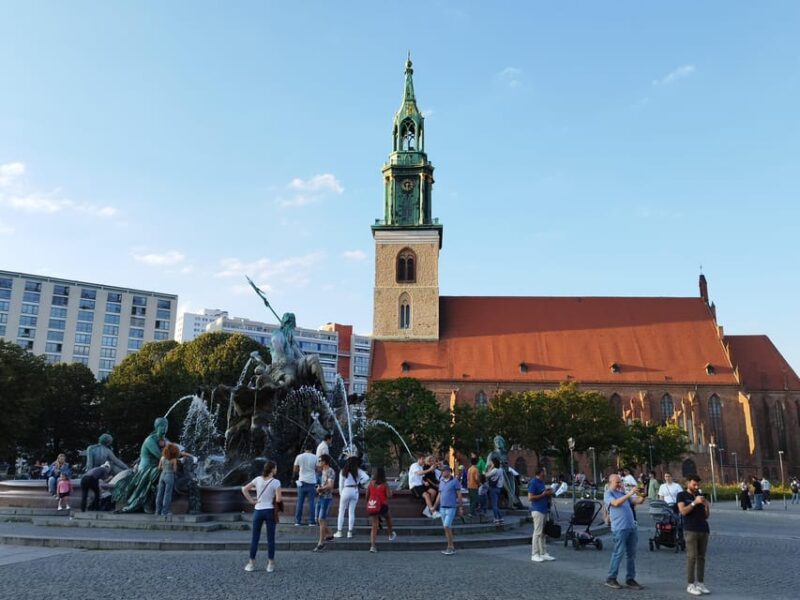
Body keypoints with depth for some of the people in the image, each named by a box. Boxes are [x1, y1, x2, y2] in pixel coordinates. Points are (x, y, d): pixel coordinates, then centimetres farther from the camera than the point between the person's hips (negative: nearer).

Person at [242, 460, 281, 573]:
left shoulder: (258, 479, 1)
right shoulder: (276, 482, -10)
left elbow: (244, 489, 1)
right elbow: (278, 499, -16)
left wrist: (251, 501, 3)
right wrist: (273, 500, 5)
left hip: (258, 511, 3)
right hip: (269, 511, -3)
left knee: (255, 538, 11)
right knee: (270, 538, 6)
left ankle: (252, 563, 15)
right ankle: (270, 564, 9)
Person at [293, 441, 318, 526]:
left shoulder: (299, 457, -1)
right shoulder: (315, 457, -5)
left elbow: (295, 470, 5)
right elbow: (317, 469, 0)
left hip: (302, 482, 1)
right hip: (312, 482, -1)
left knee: (300, 502, 8)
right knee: (311, 502, 3)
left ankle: (297, 521, 9)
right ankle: (311, 522, 3)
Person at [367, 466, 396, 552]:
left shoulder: (371, 483, 3)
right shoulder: (385, 484, -8)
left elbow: (367, 495, 7)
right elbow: (389, 495, -11)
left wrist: (368, 503, 21)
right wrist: (391, 492, 10)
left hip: (372, 506, 2)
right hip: (382, 506, -2)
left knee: (374, 526, 3)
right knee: (388, 518, 29)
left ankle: (372, 545, -8)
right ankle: (391, 535, 42)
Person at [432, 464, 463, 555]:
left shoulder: (455, 481, -5)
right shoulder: (441, 482, 12)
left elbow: (459, 495, -4)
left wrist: (460, 508, -7)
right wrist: (435, 506, 15)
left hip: (451, 507, -6)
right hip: (442, 507, 6)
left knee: (446, 526, -14)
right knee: (447, 528, 9)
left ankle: (450, 547, -4)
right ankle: (451, 548, 16)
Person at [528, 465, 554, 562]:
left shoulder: (542, 482, 16)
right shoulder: (533, 483, -12)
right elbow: (530, 497, -17)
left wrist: (549, 493, 7)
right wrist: (543, 494, -16)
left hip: (544, 509, 9)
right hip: (537, 510, -9)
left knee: (542, 533, 13)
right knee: (537, 532, -7)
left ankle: (543, 553, 19)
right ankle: (535, 554, -1)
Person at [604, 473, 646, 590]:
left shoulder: (623, 493, 19)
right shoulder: (608, 494, -1)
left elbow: (637, 501, 10)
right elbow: (616, 503, -21)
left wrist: (642, 497, -12)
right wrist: (630, 494, -25)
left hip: (631, 527, 7)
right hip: (619, 529, -7)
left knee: (632, 554, 9)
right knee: (618, 553, -4)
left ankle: (630, 579, 18)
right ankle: (611, 579, 6)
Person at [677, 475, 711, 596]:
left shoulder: (700, 495, 15)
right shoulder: (682, 495, 2)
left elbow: (706, 516, 15)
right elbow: (683, 511, -11)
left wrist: (706, 506, -4)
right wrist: (694, 502, -17)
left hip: (704, 529, 5)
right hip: (690, 530, -5)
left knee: (701, 557, 5)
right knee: (692, 557, -6)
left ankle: (700, 583, 11)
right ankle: (691, 585, -3)